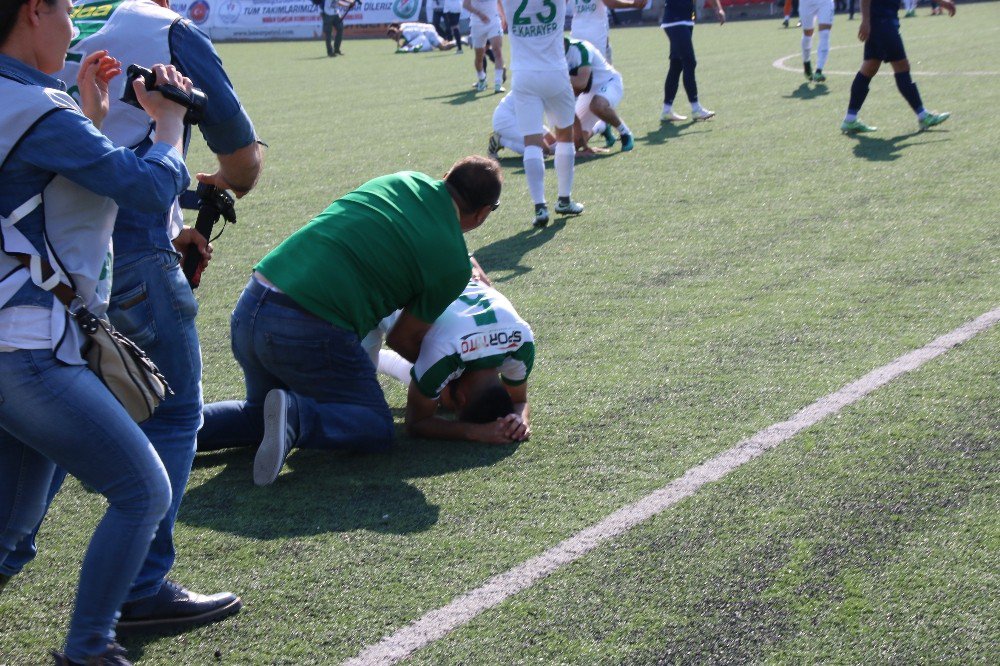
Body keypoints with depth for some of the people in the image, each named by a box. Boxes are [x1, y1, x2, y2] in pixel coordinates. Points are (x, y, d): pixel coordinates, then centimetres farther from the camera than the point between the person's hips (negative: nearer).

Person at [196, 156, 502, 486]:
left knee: (260, 415, 29)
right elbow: (403, 338, 10)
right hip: (308, 332, -7)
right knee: (377, 428, 10)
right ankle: (296, 417, -17)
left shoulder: (405, 181, 14)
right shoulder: (453, 264, -2)